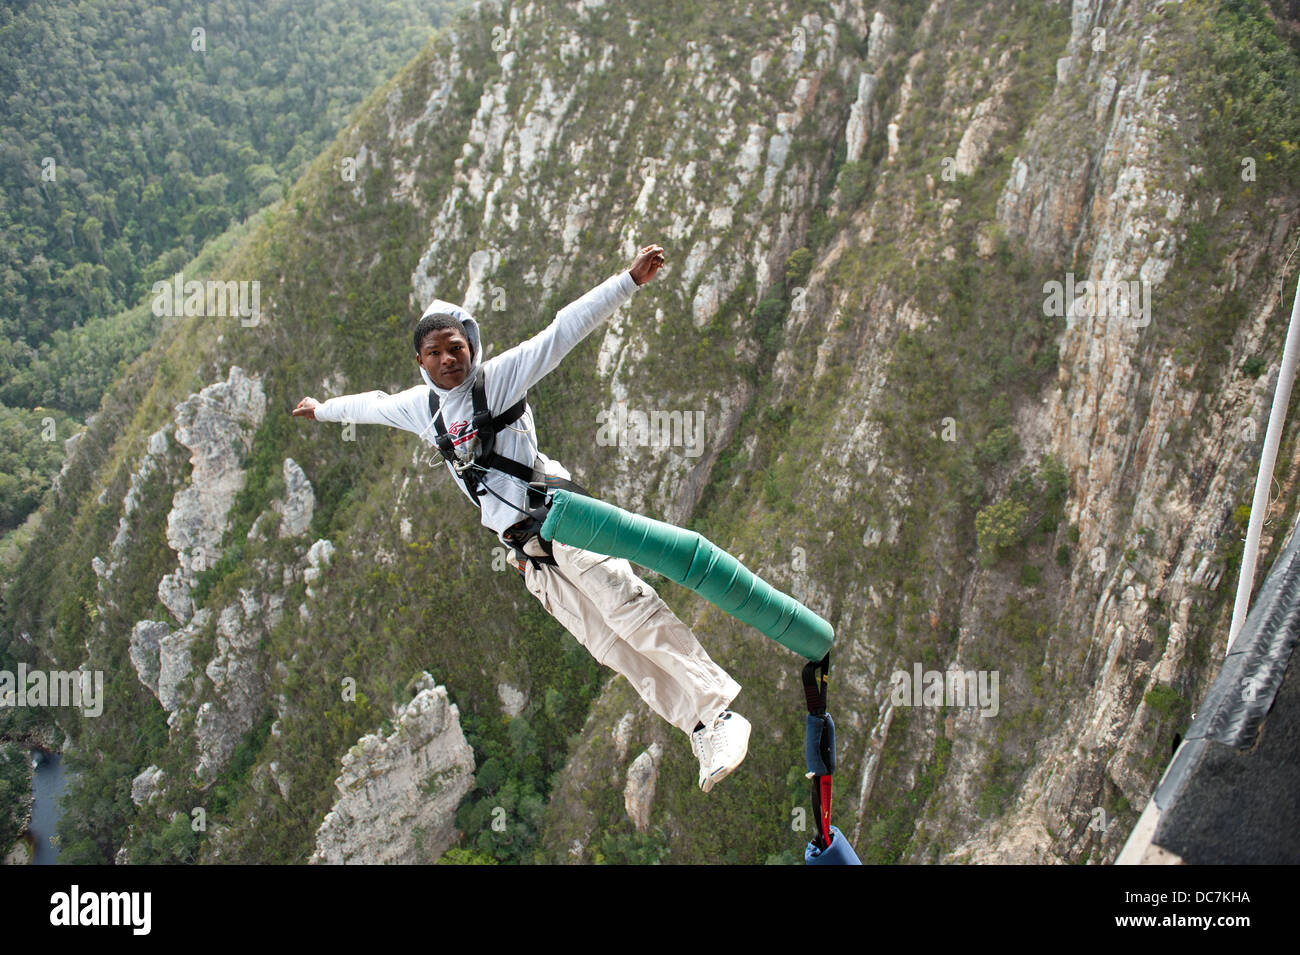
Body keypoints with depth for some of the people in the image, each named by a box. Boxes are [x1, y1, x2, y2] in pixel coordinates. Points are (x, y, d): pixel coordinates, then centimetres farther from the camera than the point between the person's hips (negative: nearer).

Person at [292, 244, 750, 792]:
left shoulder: (498, 377, 0)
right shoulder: (420, 407, 16)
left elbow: (565, 330, -8)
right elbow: (372, 405, 36)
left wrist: (630, 280, -16)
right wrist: (321, 409, 53)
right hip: (524, 551, 5)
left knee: (632, 613, -20)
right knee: (611, 648, -3)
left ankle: (719, 712, -19)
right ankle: (699, 731, -3)